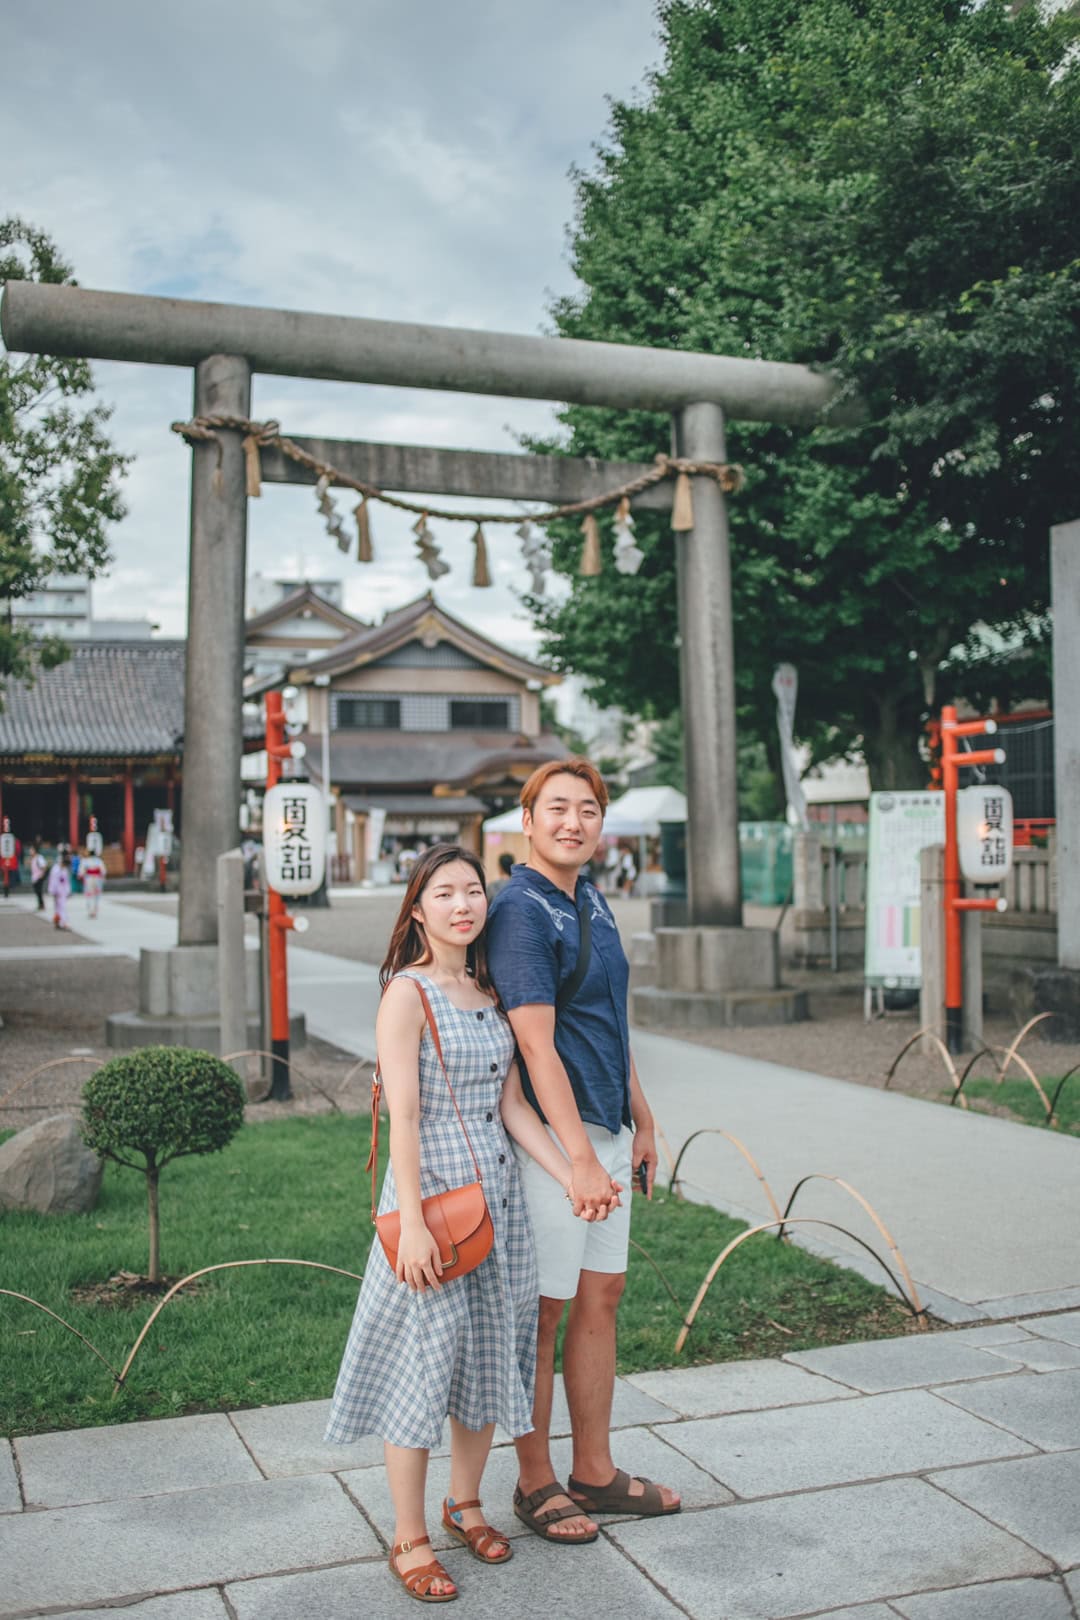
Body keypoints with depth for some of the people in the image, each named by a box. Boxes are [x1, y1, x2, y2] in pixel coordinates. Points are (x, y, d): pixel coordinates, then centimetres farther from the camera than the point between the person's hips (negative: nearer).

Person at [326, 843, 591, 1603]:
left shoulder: (490, 992, 8)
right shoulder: (407, 994, -12)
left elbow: (513, 1102, 7)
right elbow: (403, 1117, -17)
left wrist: (568, 1178, -1)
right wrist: (412, 1223, -20)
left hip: (498, 1191, 7)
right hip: (433, 1192, -7)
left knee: (488, 1354, 15)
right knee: (423, 1359, 2)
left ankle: (465, 1504, 34)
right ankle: (410, 1539, 17)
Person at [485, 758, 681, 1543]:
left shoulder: (593, 902, 12)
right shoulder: (520, 911, -16)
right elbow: (537, 1044, -22)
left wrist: (641, 1122, 19)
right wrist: (581, 1158, -25)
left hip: (607, 1130, 9)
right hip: (551, 1136, -9)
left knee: (602, 1298, 15)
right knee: (543, 1310, 4)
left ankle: (595, 1472, 28)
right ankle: (536, 1483, 20)